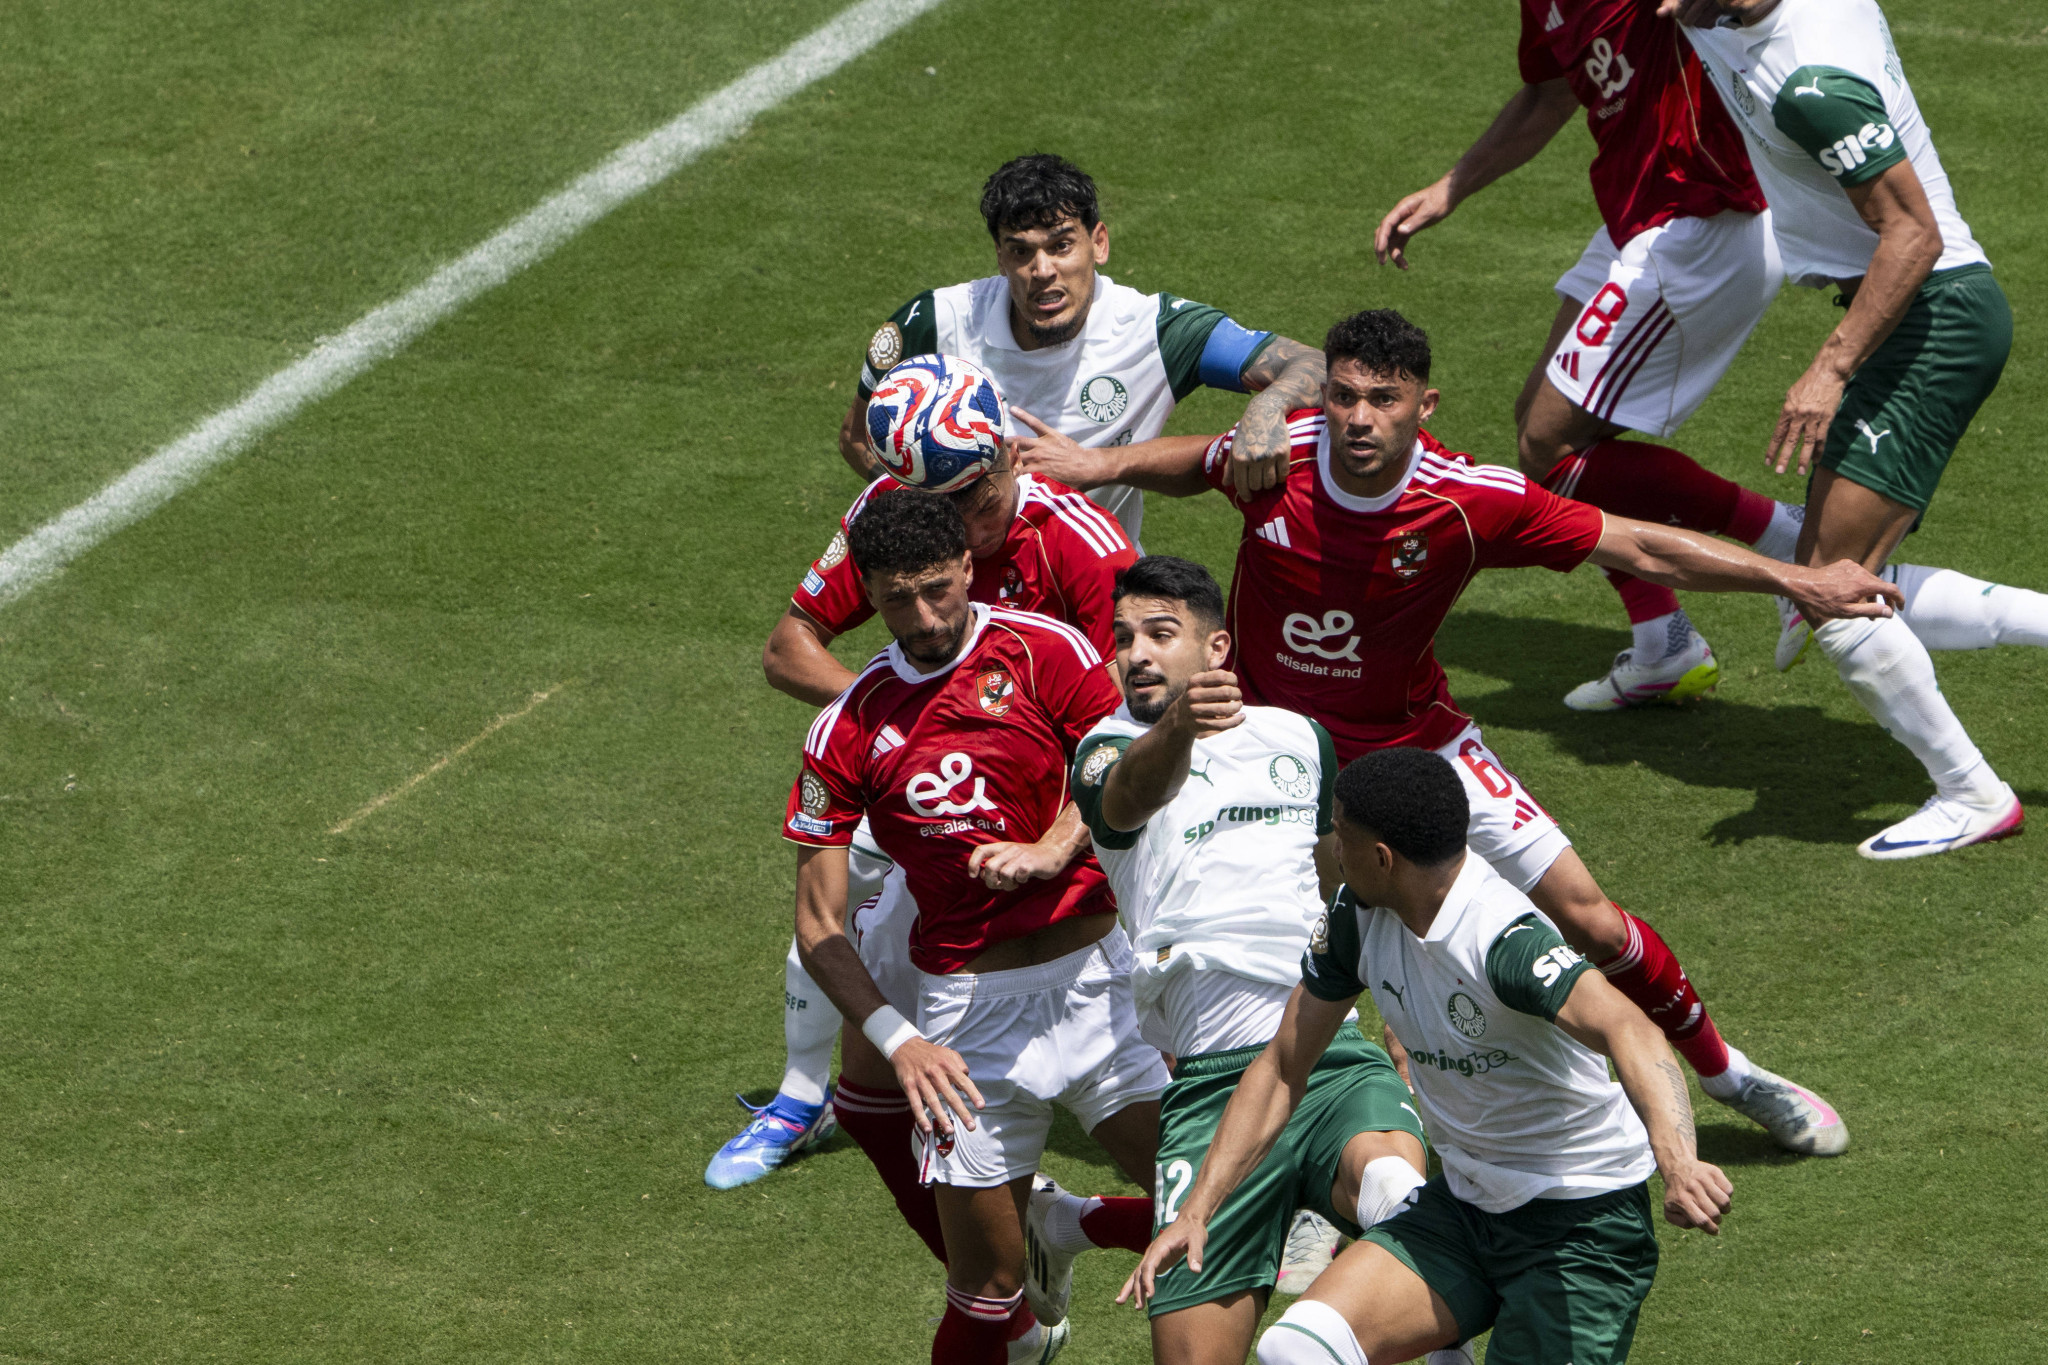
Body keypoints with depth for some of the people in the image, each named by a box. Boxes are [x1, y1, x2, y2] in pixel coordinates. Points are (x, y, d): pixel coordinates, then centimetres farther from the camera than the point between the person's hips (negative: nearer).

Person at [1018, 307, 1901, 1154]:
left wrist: (1793, 582, -19)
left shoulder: (1471, 502, -24)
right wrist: (1108, 465, -10)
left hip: (1414, 742, 0)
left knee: (1589, 921, -1)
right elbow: (1194, 466, 7)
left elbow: (1644, 550, -16)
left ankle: (1727, 1074, 23)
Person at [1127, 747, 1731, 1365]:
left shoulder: (1504, 938, -26)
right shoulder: (1357, 918, -3)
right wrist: (1196, 1210, 0)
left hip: (1582, 1219, -6)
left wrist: (1678, 1163, -60)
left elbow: (1628, 1031, -42)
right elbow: (1281, 1068, 7)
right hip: (1462, 1202, 6)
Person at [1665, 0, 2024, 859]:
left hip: (1935, 316, -10)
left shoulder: (1811, 83, -27)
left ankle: (1971, 795, 2)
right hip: (1935, 312, 10)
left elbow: (1913, 232, -25)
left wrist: (1831, 368, -28)